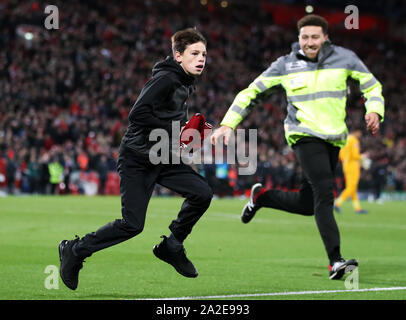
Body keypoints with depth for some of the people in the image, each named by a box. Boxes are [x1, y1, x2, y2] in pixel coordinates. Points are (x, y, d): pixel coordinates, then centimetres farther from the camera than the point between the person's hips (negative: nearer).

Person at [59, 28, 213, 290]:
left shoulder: (186, 84, 12)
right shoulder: (165, 79, -16)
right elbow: (138, 114, -25)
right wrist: (174, 131, -21)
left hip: (163, 158, 9)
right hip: (137, 158, -9)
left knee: (203, 194, -7)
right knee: (132, 224, -12)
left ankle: (171, 246, 11)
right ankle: (75, 251, 7)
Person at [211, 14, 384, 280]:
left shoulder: (344, 58, 5)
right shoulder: (286, 65, 2)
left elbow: (372, 85, 15)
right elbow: (252, 92, 8)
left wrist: (374, 111, -5)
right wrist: (228, 124, 0)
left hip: (334, 138, 4)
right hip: (304, 135, -4)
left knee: (307, 205, 6)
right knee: (324, 193, -22)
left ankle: (261, 197, 35)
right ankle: (335, 262, -26)